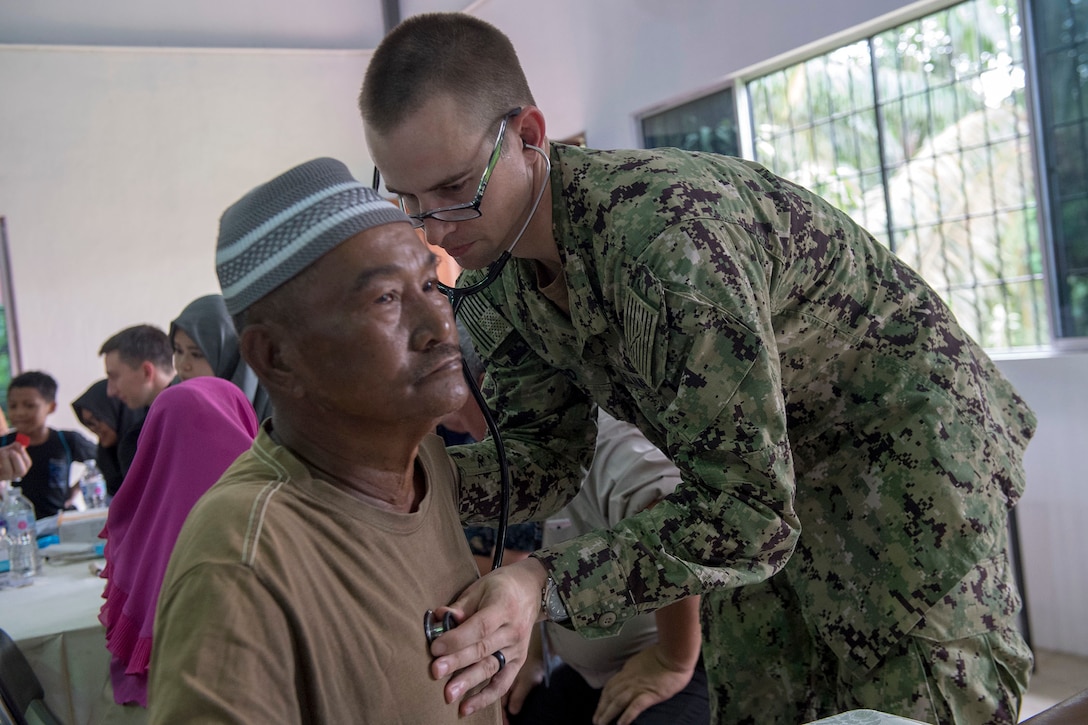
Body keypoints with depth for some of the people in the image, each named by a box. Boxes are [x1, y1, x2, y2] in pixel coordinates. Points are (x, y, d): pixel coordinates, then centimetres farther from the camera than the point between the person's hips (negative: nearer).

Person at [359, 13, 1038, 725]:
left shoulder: (662, 231, -38)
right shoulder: (494, 282, -10)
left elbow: (747, 510, -37)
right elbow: (544, 445, -2)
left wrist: (550, 584, -45)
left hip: (902, 437, -7)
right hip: (758, 463, 7)